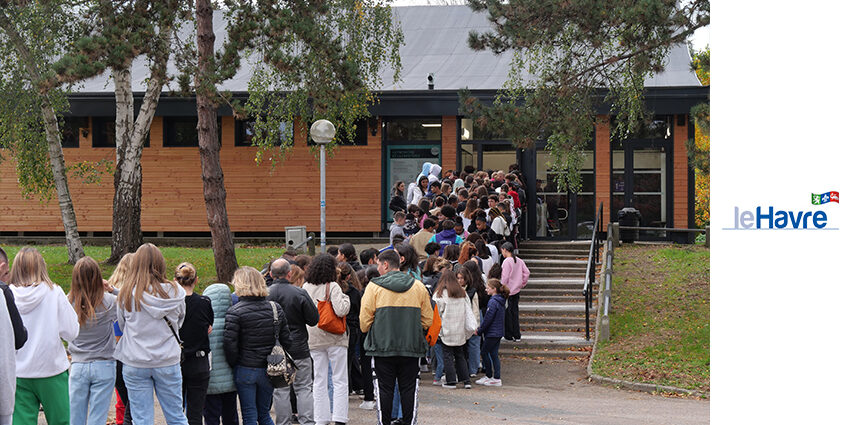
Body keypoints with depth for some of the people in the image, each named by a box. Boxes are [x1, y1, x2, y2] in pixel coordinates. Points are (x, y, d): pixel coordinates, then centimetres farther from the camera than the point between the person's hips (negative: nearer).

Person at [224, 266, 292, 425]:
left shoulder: (234, 312, -12)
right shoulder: (275, 308, 3)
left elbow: (230, 345, -15)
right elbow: (286, 341, 6)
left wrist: (234, 365, 1)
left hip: (245, 370, -4)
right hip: (269, 370, 4)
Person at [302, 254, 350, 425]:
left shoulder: (306, 287, 4)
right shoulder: (332, 287, -11)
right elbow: (341, 310, -20)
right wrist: (346, 299, -3)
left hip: (314, 339, 4)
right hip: (334, 339, -4)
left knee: (319, 381, 9)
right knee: (340, 380, 2)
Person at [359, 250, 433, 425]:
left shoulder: (374, 286, -5)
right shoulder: (418, 286, 6)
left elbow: (365, 319, -5)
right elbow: (428, 320, 9)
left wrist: (367, 330, 15)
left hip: (382, 346, -2)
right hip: (411, 346, 2)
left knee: (385, 389, 4)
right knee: (408, 390, 7)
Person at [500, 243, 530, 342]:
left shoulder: (507, 261, -17)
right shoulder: (519, 261, 4)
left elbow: (505, 277, -18)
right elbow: (526, 272, 5)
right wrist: (523, 284, 14)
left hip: (507, 292, -7)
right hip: (516, 290, 7)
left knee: (508, 313, 3)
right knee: (515, 312, 13)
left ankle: (509, 335, 8)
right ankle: (516, 335, 16)